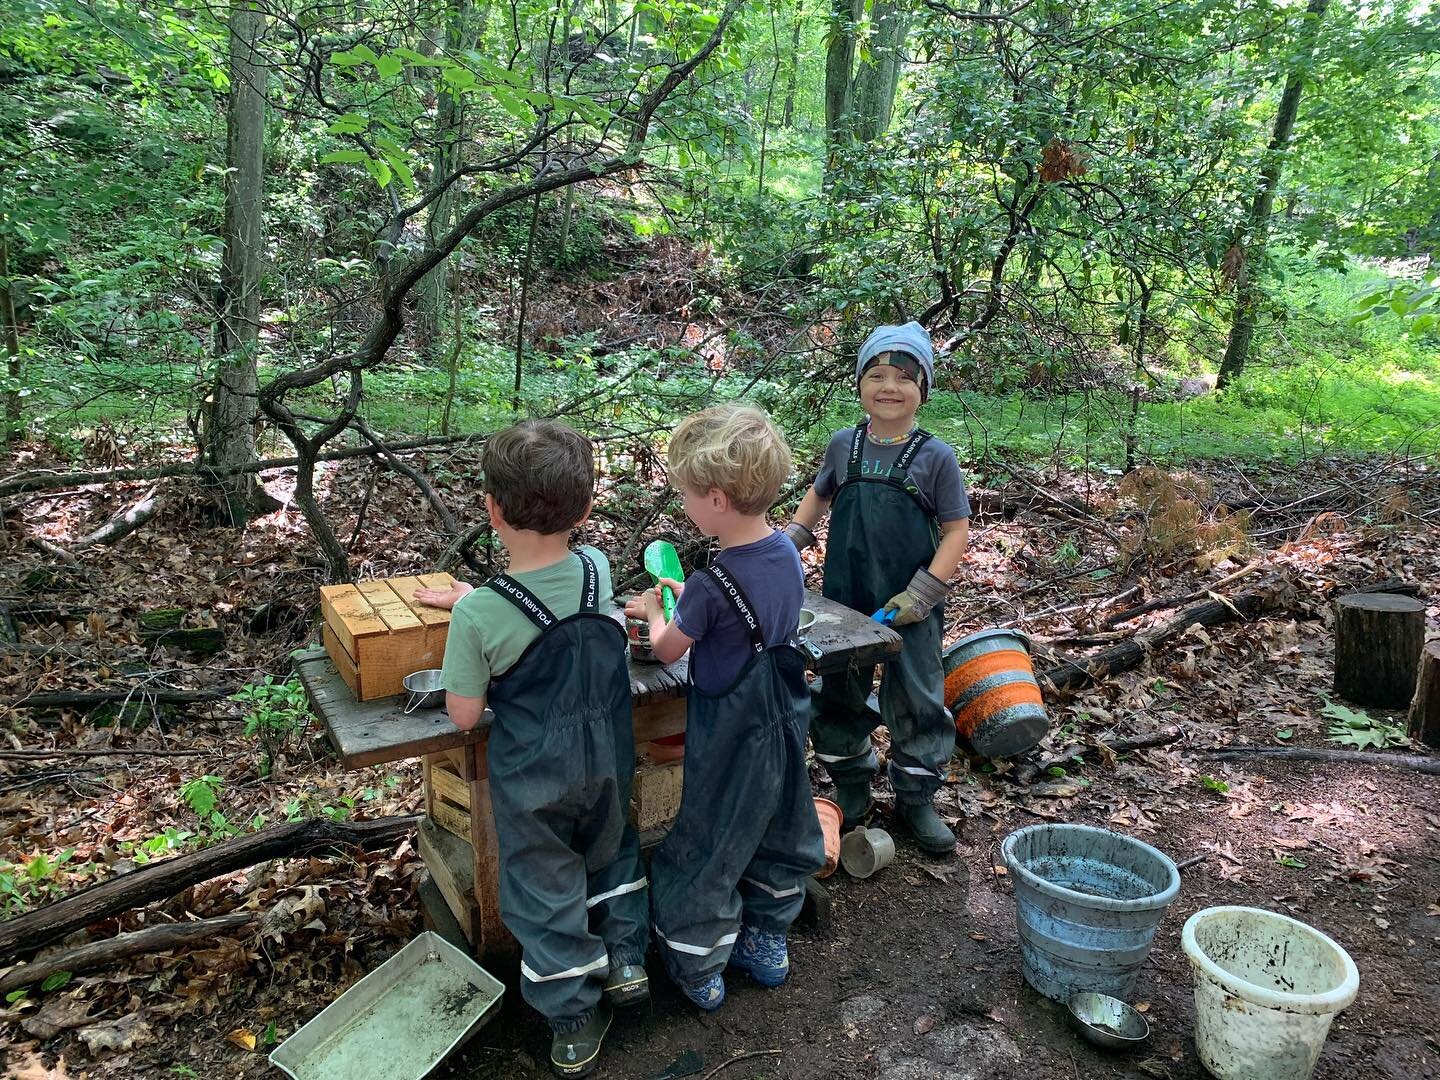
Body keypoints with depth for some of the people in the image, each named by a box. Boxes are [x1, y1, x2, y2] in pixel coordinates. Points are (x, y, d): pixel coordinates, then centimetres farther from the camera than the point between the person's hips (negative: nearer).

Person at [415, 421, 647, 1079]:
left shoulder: (479, 615, -26)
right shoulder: (598, 569, -12)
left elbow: (464, 715, -14)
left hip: (533, 778, -4)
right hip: (608, 759, 4)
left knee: (544, 889, 16)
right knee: (610, 853, 30)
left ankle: (575, 1025, 28)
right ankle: (626, 964, 40)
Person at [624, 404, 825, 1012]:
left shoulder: (712, 586, -28)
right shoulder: (786, 552, -6)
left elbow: (667, 651, -9)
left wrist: (654, 613, 10)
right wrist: (689, 600, 10)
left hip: (731, 741, -7)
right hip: (785, 727, 7)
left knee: (706, 852, 12)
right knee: (777, 837, 24)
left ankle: (699, 972, 29)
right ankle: (768, 944, 42)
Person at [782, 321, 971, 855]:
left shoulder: (935, 457, -8)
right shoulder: (843, 445, 1)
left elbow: (957, 531, -6)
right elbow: (819, 495, 20)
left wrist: (923, 592, -16)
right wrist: (791, 537, 6)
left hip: (910, 609, -3)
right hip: (844, 603, 3)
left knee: (916, 704, 8)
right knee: (839, 698, 13)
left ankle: (916, 800, 28)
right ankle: (850, 790, 33)